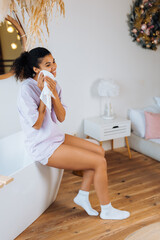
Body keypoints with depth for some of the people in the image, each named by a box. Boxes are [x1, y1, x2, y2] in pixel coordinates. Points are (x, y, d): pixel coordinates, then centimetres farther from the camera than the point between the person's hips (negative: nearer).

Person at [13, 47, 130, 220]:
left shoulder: (54, 84, 4)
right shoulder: (27, 89, -19)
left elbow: (61, 118, 0)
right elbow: (36, 124, -20)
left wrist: (54, 93, -14)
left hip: (56, 137, 9)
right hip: (43, 146, -9)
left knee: (99, 151, 8)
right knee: (100, 162, -10)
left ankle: (82, 196, 18)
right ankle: (106, 210, 9)